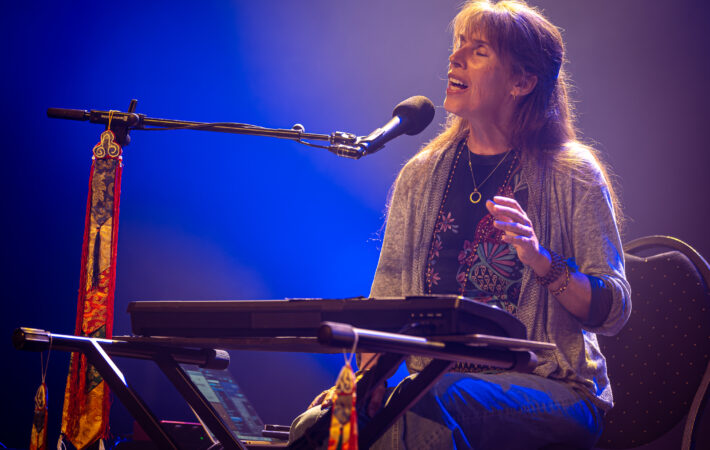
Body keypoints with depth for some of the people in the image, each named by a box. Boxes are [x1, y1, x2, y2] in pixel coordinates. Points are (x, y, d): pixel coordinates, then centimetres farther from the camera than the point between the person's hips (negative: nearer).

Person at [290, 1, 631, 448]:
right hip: (434, 381, 3)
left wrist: (541, 260, -21)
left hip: (549, 390, -3)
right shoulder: (421, 176, 13)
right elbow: (388, 298, 13)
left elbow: (614, 310, -3)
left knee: (427, 405, -36)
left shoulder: (572, 176, 1)